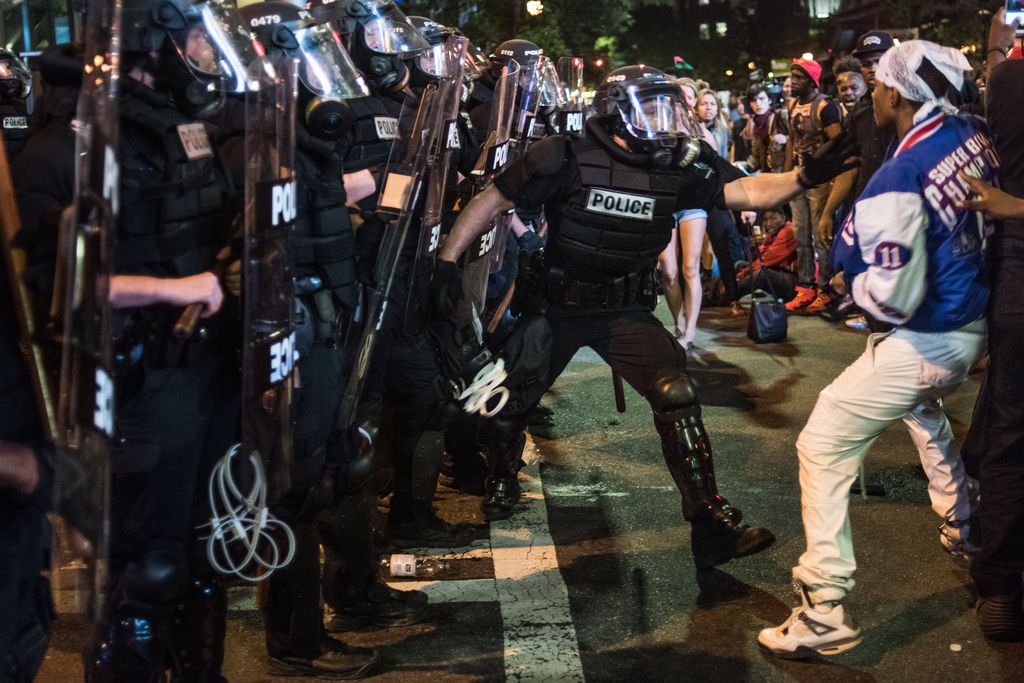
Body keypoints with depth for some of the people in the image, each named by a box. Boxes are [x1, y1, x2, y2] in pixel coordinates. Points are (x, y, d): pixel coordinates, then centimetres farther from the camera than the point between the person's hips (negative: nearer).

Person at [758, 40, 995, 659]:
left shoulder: (897, 181, -25)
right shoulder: (975, 134, -4)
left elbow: (894, 300, -24)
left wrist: (854, 272, -5)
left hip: (926, 344, -8)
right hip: (980, 324, 8)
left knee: (824, 447, -2)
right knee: (924, 407, 38)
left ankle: (827, 612, -5)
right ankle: (963, 524, 53)